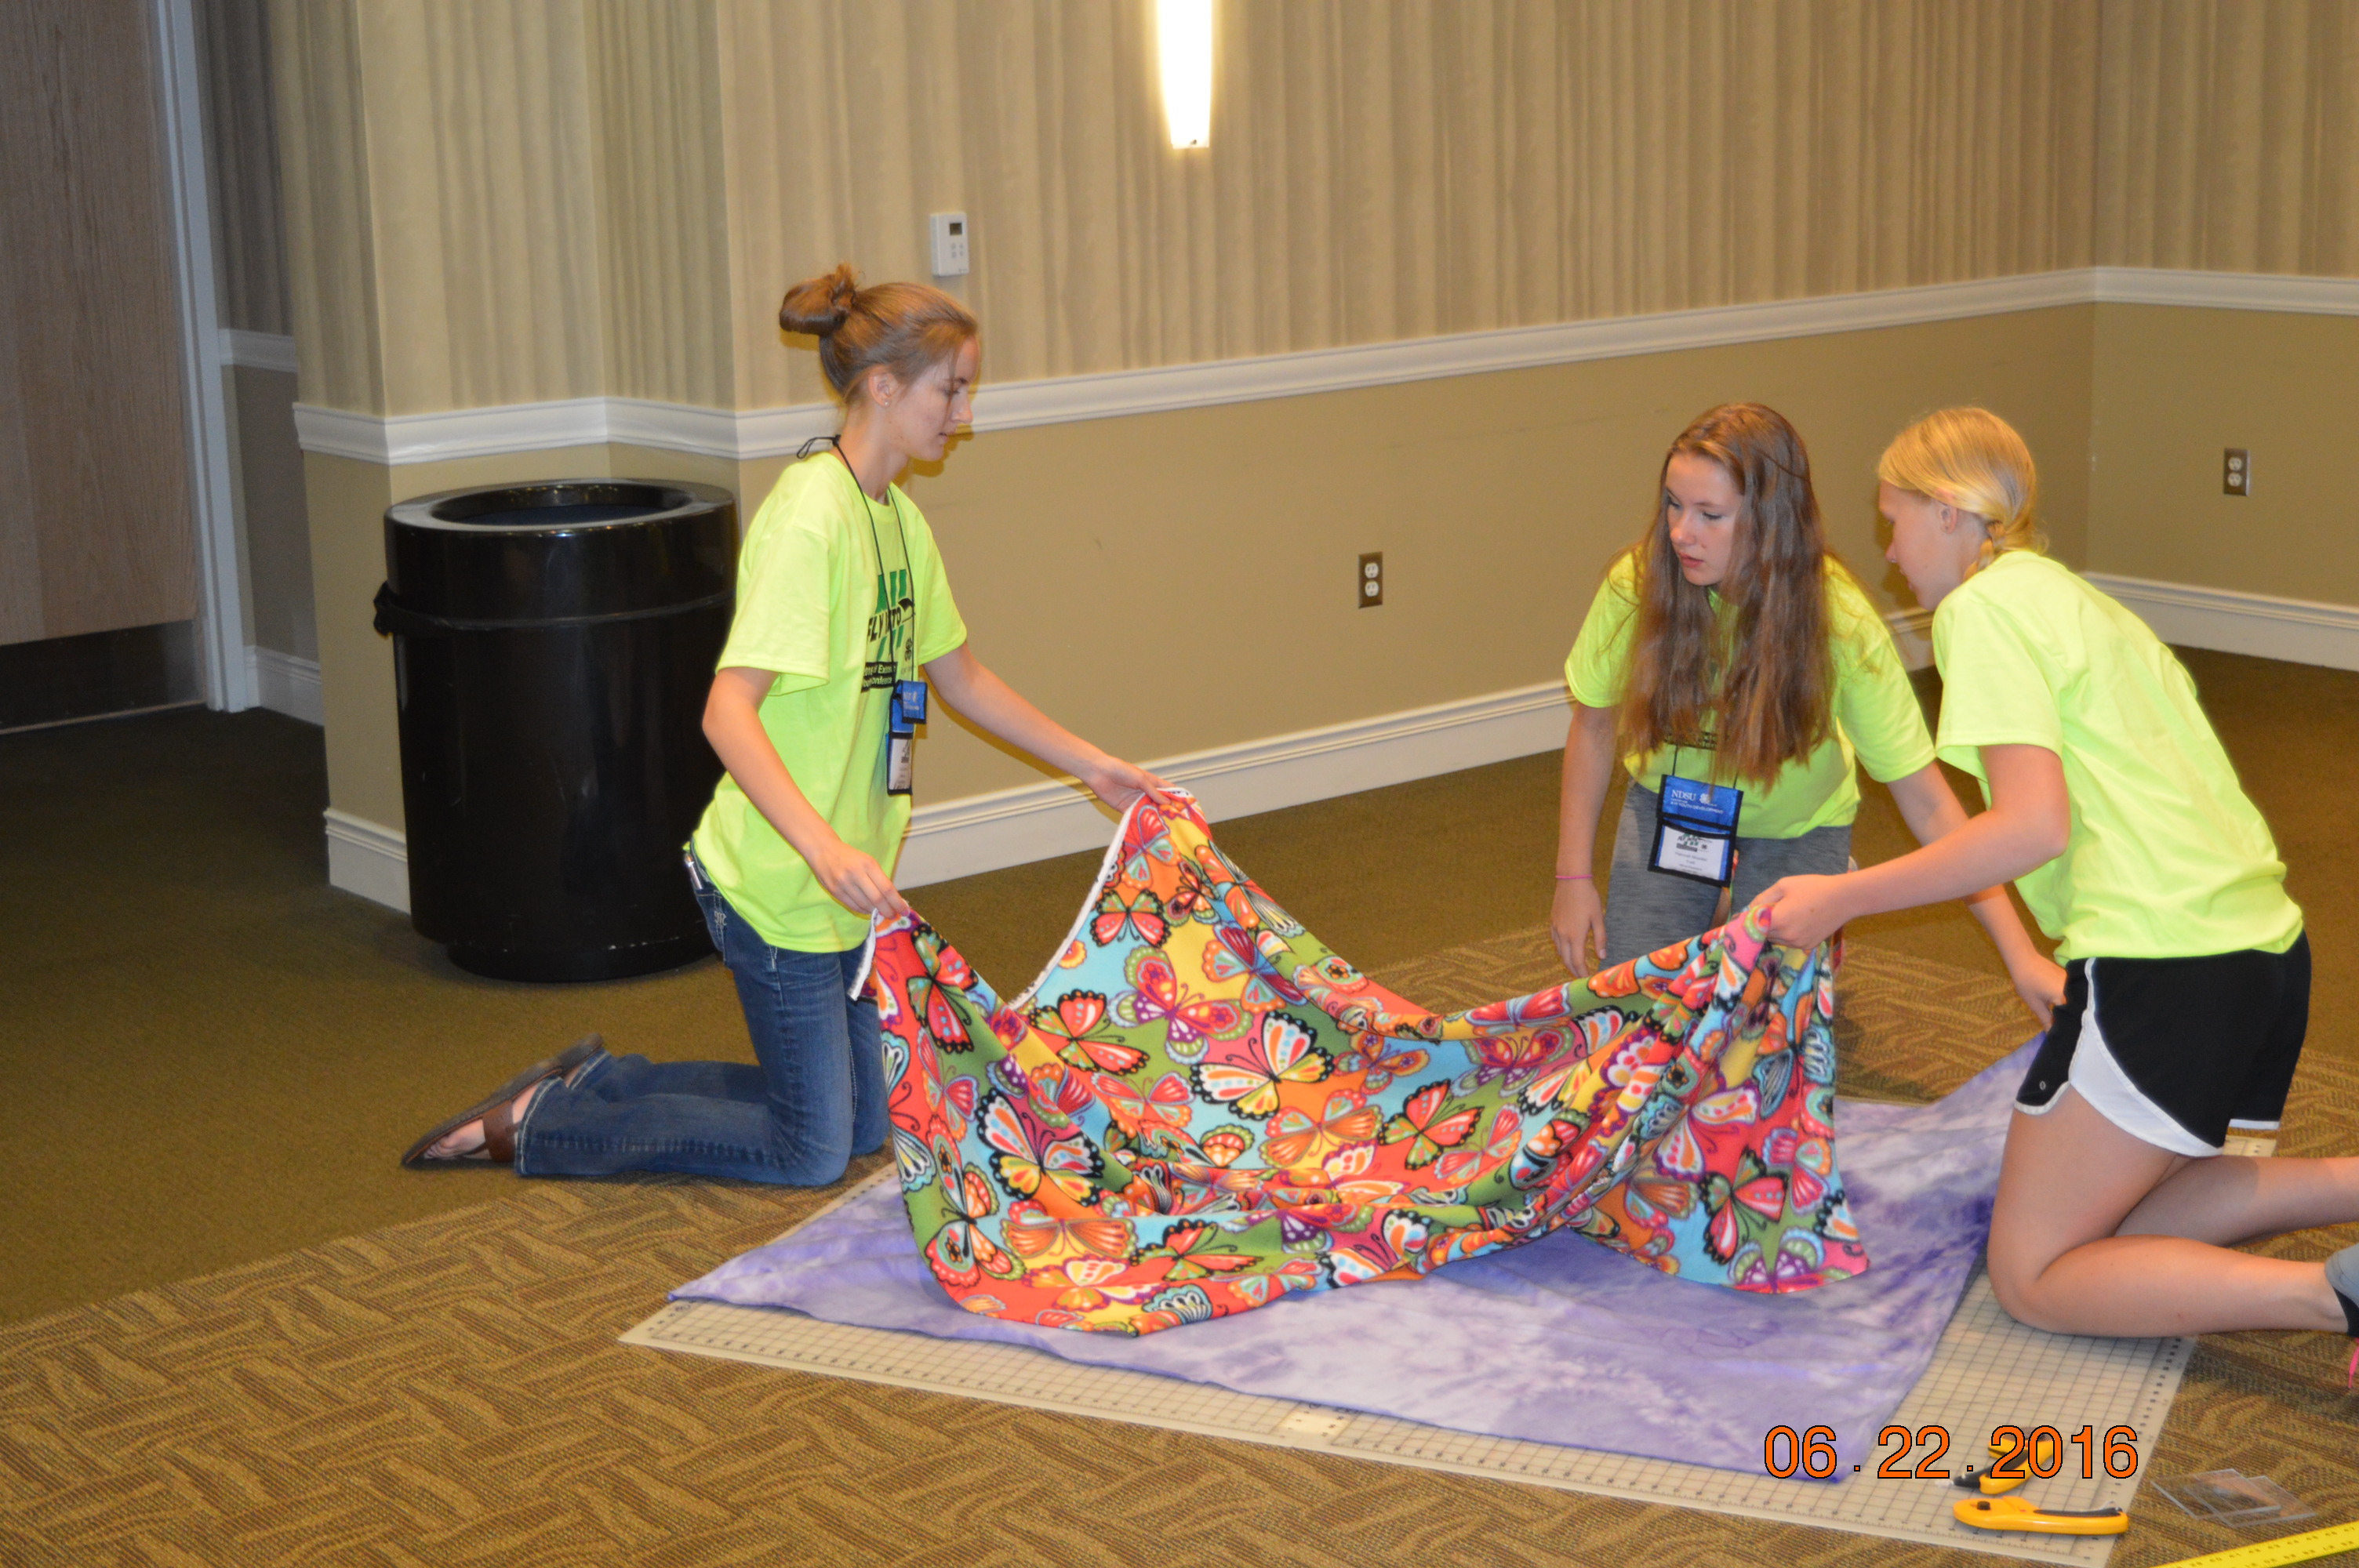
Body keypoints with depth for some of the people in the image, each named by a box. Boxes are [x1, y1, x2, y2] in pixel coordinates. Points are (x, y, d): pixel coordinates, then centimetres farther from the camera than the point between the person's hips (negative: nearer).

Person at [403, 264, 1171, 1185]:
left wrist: (1091, 765, 20)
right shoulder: (811, 516, -21)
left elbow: (961, 678, 21)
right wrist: (825, 848, -38)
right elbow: (728, 712, -28)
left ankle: (599, 1081, 25)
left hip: (843, 882, 9)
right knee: (812, 1153, 1)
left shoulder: (899, 520, 8)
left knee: (864, 1122, 17)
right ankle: (534, 1128, 11)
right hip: (780, 885, -9)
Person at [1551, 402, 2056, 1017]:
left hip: (1795, 830, -1)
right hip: (1669, 809, 2)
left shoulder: (1840, 624, -31)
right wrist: (1573, 878, -5)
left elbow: (1927, 801, -28)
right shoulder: (1637, 585, -27)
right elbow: (1594, 723, -8)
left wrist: (2019, 952, -33)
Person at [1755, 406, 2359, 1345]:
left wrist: (1842, 898, -12)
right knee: (2108, 1225, 21)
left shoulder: (1986, 604, -6)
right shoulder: (2074, 598, 23)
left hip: (2166, 965, -9)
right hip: (2263, 942, 9)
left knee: (2030, 1275, 2)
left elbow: (2034, 826, -17)